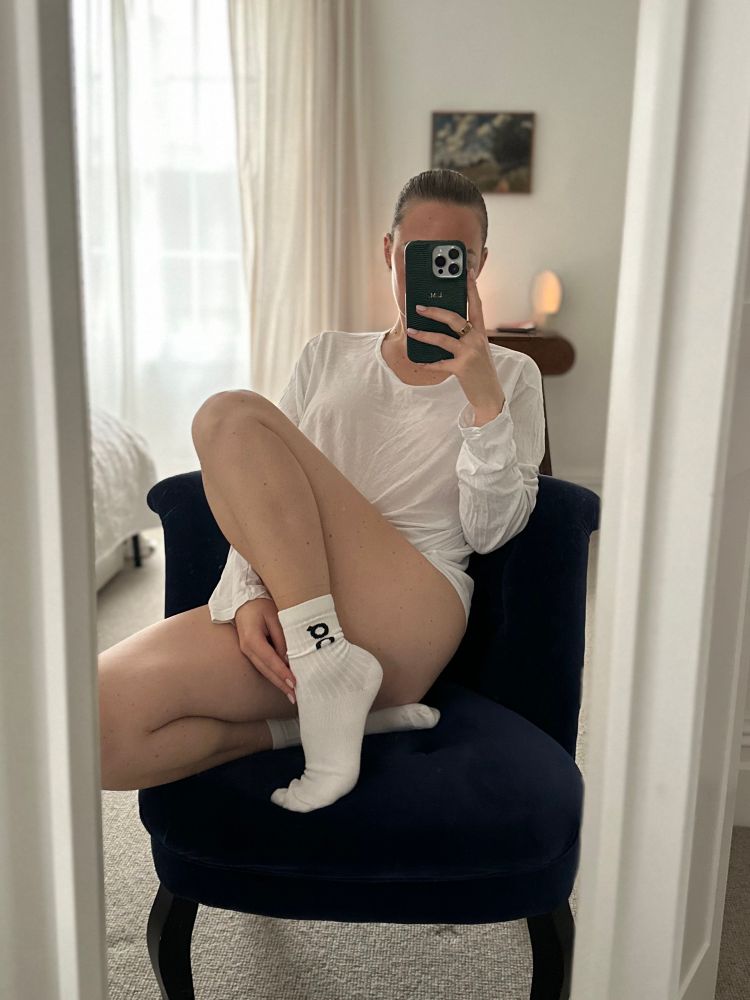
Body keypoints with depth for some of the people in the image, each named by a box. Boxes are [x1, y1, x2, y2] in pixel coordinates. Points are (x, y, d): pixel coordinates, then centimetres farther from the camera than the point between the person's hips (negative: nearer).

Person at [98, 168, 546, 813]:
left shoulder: (510, 375, 14)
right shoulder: (328, 356, 22)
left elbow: (490, 532, 3)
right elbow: (263, 495, 13)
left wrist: (482, 395, -10)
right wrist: (249, 593, -7)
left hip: (410, 617, -3)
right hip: (283, 614, 4)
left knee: (231, 416, -22)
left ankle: (328, 671, -21)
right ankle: (334, 713, -9)